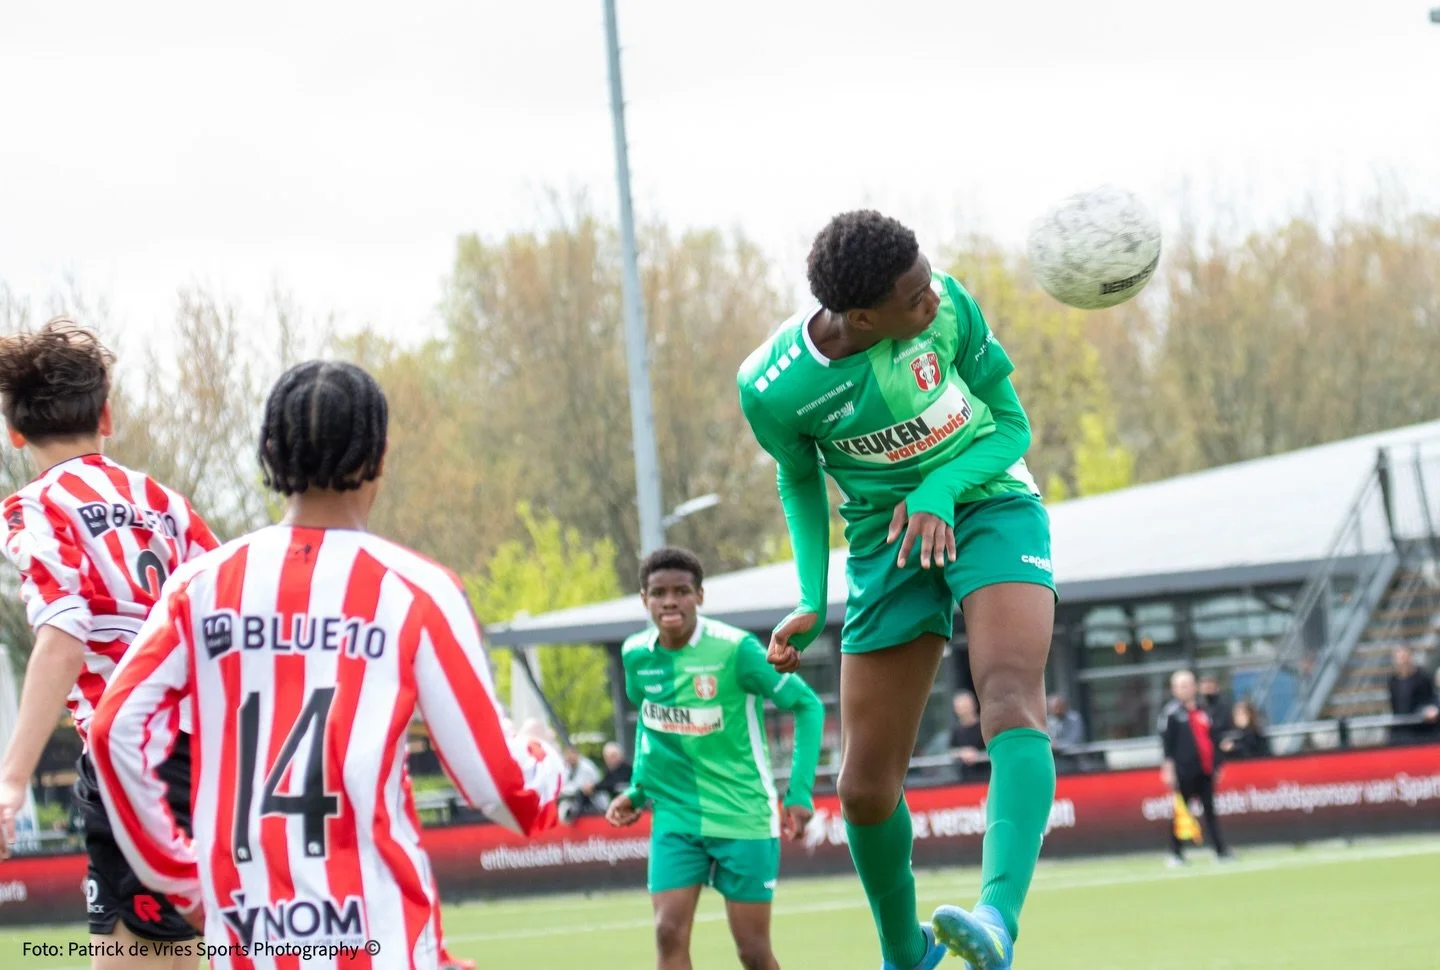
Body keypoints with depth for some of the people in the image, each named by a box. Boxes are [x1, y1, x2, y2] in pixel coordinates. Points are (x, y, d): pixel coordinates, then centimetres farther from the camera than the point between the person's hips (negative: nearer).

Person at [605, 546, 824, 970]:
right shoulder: (636, 655, -1)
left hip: (743, 816, -3)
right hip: (674, 815, 3)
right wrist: (638, 790, 10)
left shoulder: (735, 649, -16)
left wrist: (800, 792, -14)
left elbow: (808, 706, -9)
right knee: (669, 933, -14)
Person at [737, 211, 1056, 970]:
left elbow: (1010, 426, -8)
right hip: (887, 543, 2)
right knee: (865, 788, 2)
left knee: (1010, 702, -31)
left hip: (988, 506, -1)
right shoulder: (773, 389, -20)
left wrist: (939, 492, -26)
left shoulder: (948, 305, -20)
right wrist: (811, 601, -8)